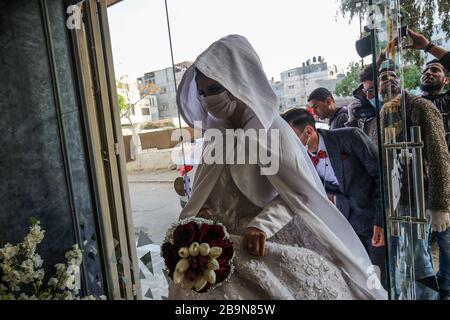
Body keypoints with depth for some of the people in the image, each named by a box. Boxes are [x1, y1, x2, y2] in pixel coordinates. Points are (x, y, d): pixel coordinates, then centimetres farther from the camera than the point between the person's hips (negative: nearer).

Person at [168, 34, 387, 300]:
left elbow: (300, 194, -13)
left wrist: (262, 225, -23)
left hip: (268, 245, -5)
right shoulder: (215, 134, 6)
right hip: (224, 242, 5)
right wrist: (202, 212, -5)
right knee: (192, 288, -8)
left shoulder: (272, 131, -14)